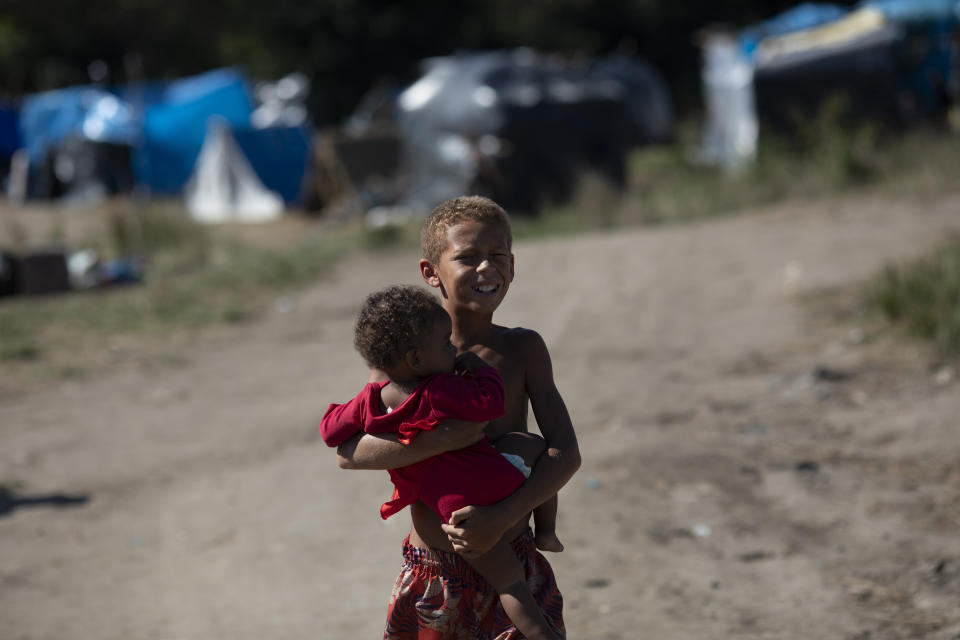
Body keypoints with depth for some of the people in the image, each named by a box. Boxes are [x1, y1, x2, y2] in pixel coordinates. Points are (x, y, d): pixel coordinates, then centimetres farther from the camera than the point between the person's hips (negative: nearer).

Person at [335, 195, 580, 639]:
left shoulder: (523, 349, -3)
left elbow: (566, 452, -9)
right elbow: (348, 451, -16)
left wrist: (503, 516, -24)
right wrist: (441, 439, -29)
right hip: (431, 578, -1)